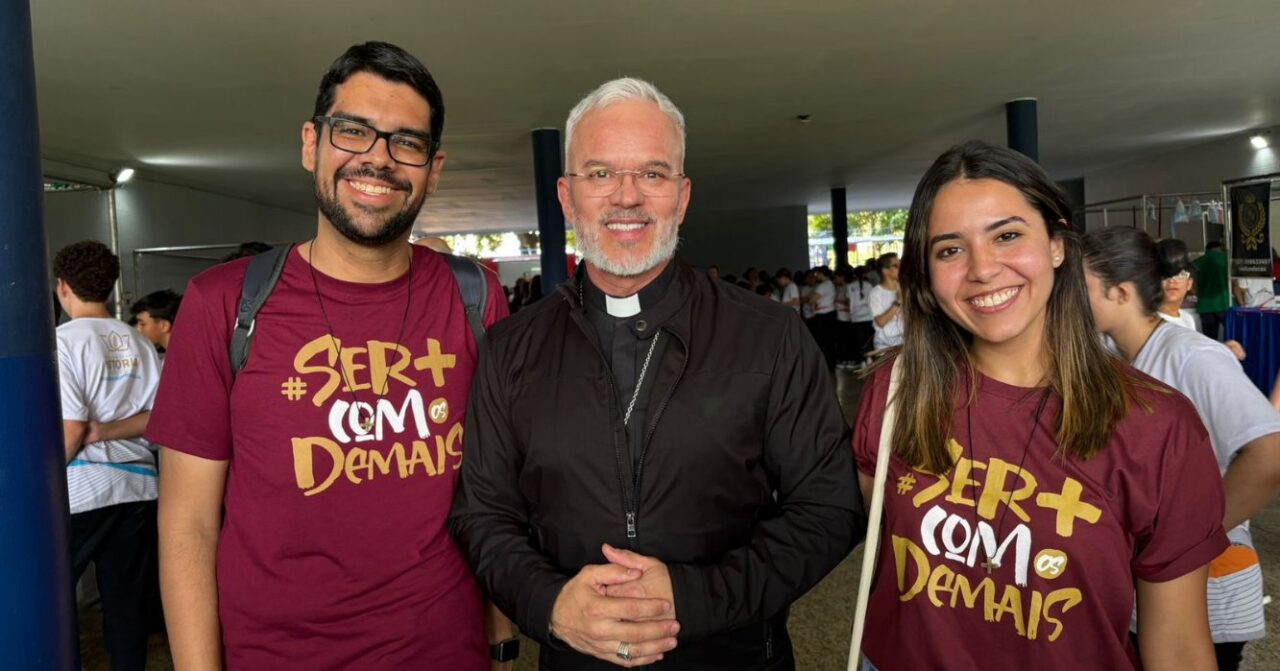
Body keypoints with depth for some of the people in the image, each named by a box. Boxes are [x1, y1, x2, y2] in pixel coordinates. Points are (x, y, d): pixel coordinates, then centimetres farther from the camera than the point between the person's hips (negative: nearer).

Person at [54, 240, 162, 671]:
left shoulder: (64, 340, -7)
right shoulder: (138, 343, 8)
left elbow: (69, 429, -13)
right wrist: (108, 431, -1)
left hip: (79, 491, -5)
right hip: (137, 486, 5)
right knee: (126, 599, 11)